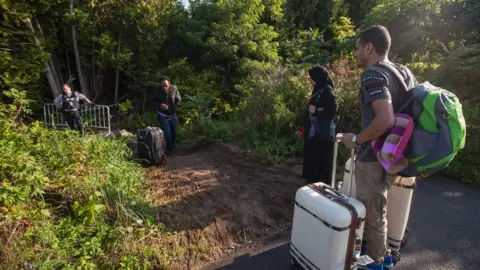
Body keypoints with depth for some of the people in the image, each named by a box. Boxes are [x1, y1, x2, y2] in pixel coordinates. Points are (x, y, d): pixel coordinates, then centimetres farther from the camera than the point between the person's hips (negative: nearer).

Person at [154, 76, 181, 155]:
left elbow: (178, 100, -2)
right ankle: (169, 150, 21)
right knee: (167, 134, -3)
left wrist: (173, 108, -12)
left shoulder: (174, 88, -15)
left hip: (173, 115, 3)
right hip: (163, 116, -3)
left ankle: (173, 148, 39)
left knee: (174, 133, 16)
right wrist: (160, 105, -21)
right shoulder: (157, 91, -18)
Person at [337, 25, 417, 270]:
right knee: (376, 207, 24)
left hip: (374, 158, -9)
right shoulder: (404, 72, 8)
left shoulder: (372, 75, -19)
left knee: (371, 211, 10)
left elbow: (385, 120, -31)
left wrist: (355, 139, -17)